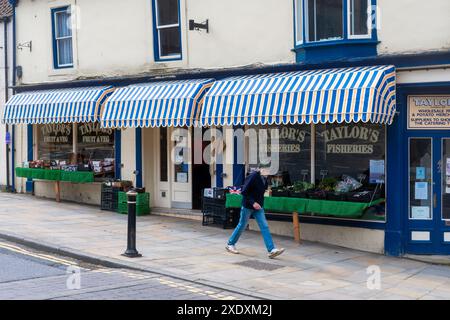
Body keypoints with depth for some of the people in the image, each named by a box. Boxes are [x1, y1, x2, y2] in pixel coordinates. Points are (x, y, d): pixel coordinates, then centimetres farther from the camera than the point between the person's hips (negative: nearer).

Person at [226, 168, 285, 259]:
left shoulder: (264, 178, 3)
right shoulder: (253, 176, -19)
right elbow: (244, 192, -20)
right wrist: (253, 202, -24)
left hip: (258, 206, 6)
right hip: (248, 206, -6)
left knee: (265, 227, -3)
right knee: (242, 226, 8)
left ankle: (271, 250, -7)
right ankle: (230, 244, 28)